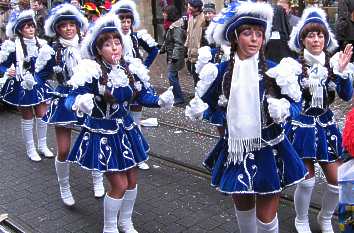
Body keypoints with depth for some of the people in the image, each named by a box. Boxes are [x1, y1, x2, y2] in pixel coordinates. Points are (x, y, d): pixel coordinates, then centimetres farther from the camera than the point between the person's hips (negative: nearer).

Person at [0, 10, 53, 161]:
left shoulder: (40, 43, 1)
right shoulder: (13, 45, -14)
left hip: (39, 84, 4)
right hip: (22, 85, -4)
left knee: (42, 115, 9)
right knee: (27, 118, 7)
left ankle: (43, 145, 26)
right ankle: (30, 149, 21)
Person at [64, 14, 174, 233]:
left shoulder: (132, 68, -3)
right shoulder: (91, 72, -19)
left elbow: (144, 94, 3)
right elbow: (72, 100, -22)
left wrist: (161, 100, -17)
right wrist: (80, 104, -45)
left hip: (127, 130, 6)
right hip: (102, 134, -5)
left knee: (132, 179, 14)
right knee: (119, 184, -2)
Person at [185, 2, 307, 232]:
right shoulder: (222, 72, -4)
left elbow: (296, 103, -2)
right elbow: (209, 105, 7)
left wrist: (284, 110, -22)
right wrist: (199, 109, -14)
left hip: (268, 151, -2)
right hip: (235, 150, 2)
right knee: (243, 208, 21)